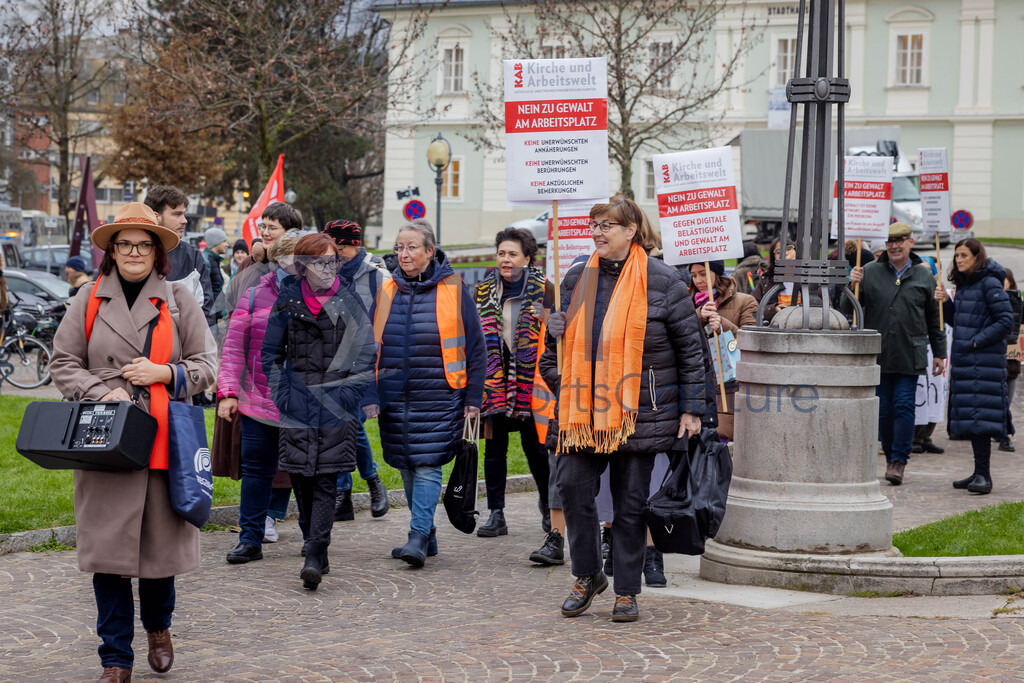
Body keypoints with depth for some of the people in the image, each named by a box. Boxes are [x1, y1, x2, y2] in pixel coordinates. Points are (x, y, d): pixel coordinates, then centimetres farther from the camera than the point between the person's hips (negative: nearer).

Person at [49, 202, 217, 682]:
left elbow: (206, 366, 8)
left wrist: (162, 372, -10)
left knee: (161, 540, 6)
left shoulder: (179, 300, 7)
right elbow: (63, 363, 8)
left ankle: (158, 627, 34)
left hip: (164, 440, 0)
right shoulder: (89, 299, 8)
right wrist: (101, 392, -8)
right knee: (108, 548, -2)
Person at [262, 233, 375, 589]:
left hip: (335, 403, -2)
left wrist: (349, 393, -7)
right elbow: (271, 352, 14)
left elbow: (366, 354, 3)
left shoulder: (349, 302, 2)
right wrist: (280, 393, 4)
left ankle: (315, 557, -12)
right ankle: (316, 549, 19)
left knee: (325, 480, -8)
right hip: (297, 405, 2)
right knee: (300, 478, 2)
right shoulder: (288, 301, 7)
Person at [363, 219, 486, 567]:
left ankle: (419, 537, -12)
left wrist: (473, 397, -2)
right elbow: (370, 346, 10)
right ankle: (427, 537, 20)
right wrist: (369, 395, 1)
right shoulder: (387, 293, 8)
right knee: (407, 467, 9)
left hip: (438, 396, -4)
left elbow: (475, 346, 1)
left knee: (427, 465, -11)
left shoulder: (453, 290, -2)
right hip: (394, 396, 4)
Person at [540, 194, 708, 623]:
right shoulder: (581, 279, 10)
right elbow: (561, 339, 22)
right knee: (572, 487, -6)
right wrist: (562, 387, 11)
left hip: (639, 413, -4)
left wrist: (691, 409, -4)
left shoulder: (661, 281, -4)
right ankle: (587, 576, 13)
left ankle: (627, 592, 15)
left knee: (631, 503, 3)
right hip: (586, 412, 4)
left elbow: (691, 347, -2)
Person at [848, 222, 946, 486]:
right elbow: (848, 308, 7)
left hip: (909, 355, -1)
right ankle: (891, 457, 18)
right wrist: (852, 285, -12)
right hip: (878, 353, 1)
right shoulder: (870, 272, 5)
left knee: (904, 407, -7)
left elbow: (934, 317, 12)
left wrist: (939, 353, 11)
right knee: (884, 410, 6)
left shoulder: (924, 275, 7)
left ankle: (899, 460, -4)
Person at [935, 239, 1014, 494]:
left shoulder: (990, 284, -11)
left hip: (984, 359, -9)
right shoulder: (963, 285, 15)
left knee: (980, 414, -12)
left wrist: (977, 341, -15)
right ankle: (979, 473, 15)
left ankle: (983, 475, -13)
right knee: (969, 414, 9)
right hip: (964, 359, 9)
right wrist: (945, 302, 7)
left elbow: (1006, 321, -14)